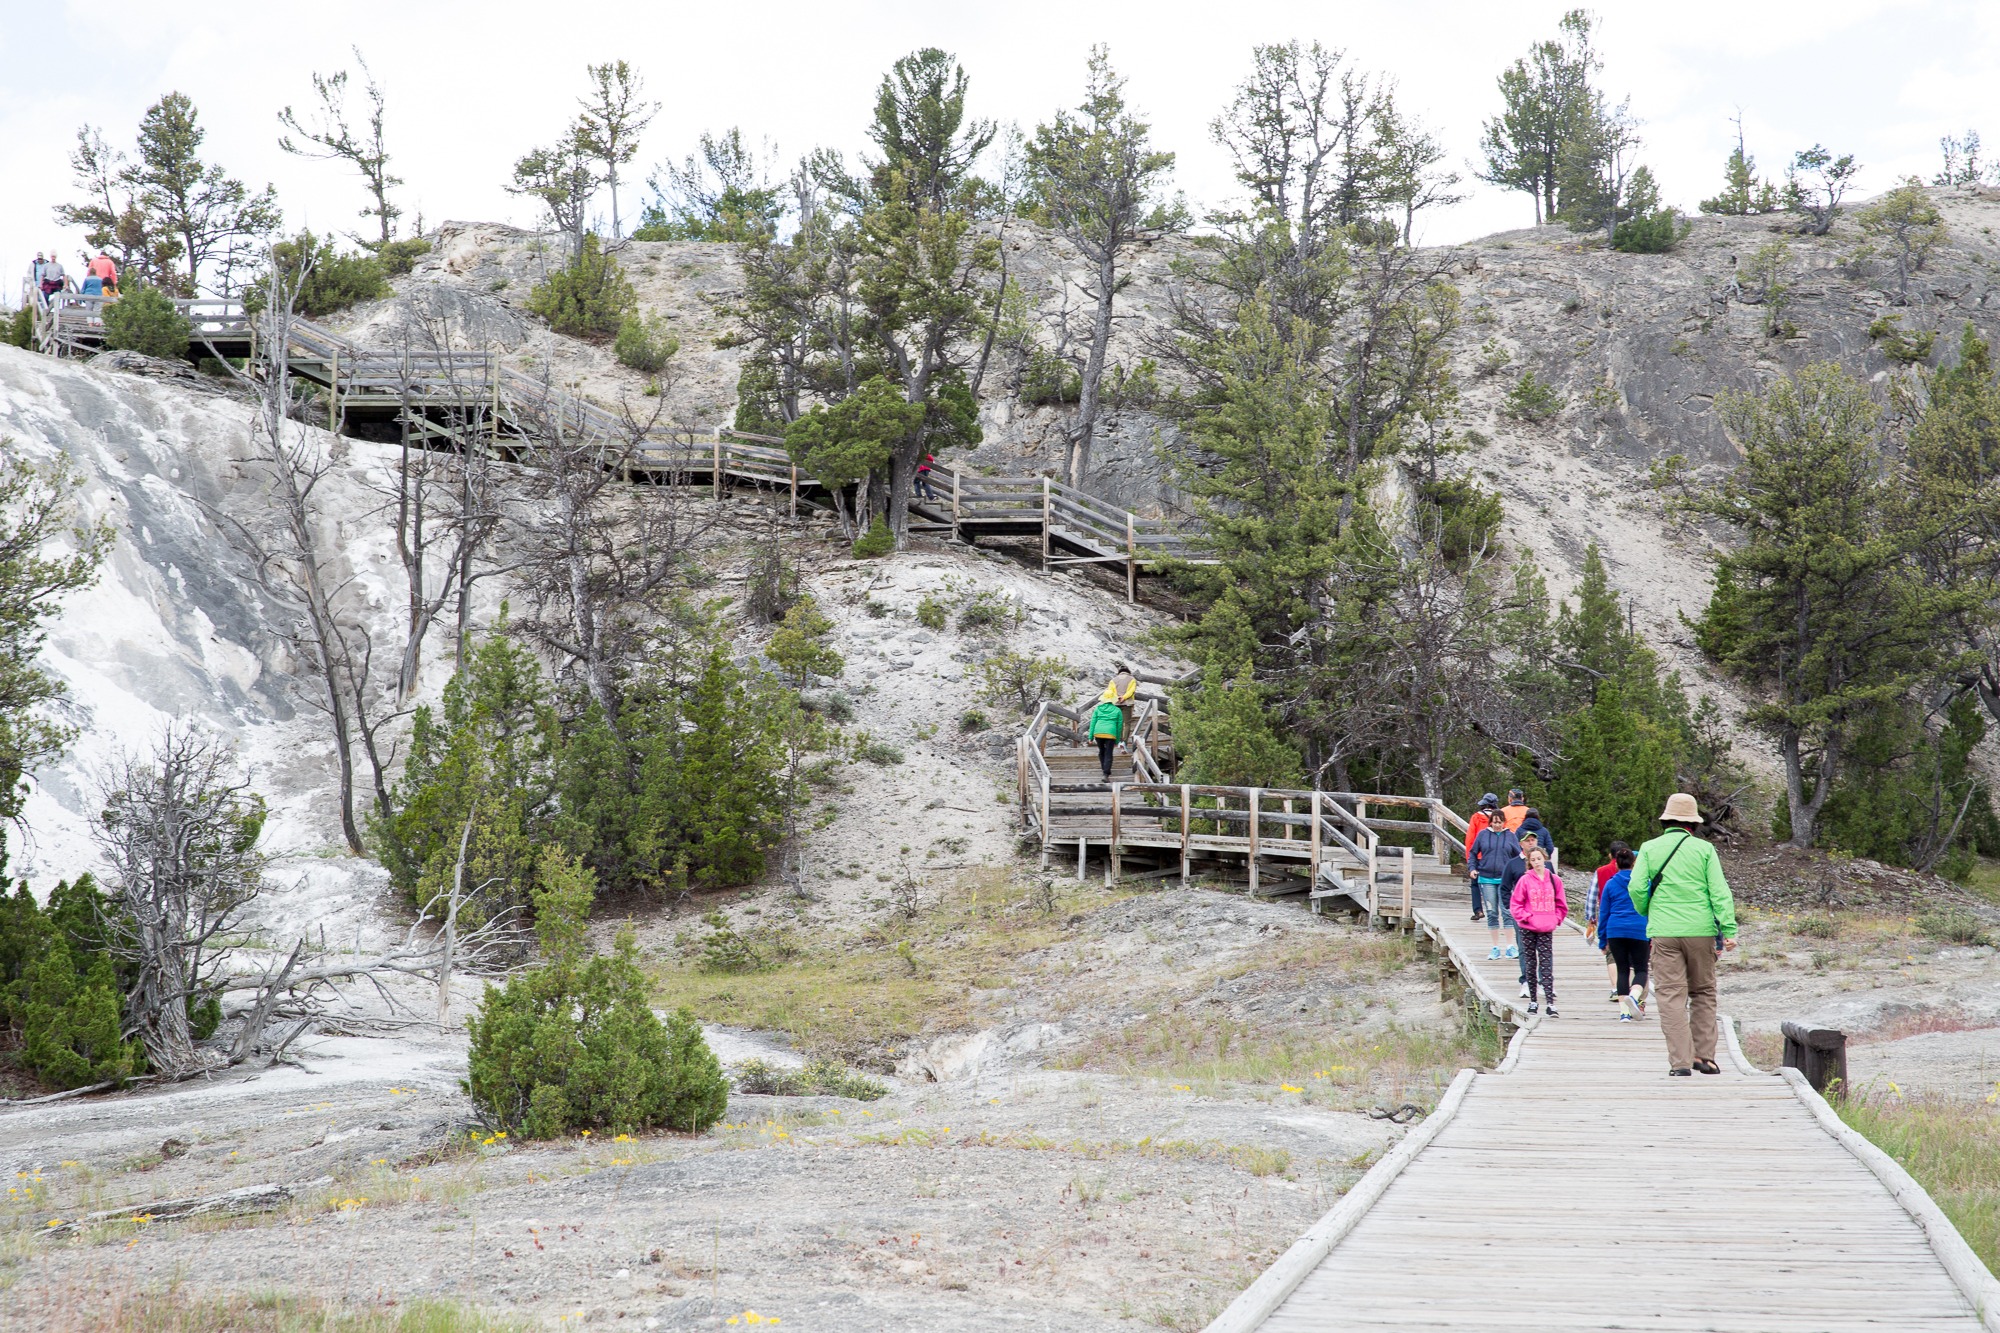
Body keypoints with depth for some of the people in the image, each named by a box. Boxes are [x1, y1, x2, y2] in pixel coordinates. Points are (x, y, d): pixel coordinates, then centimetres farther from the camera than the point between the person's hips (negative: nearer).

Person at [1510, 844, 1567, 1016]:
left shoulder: (1554, 880, 3)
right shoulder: (1525, 880, -3)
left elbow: (1561, 905, 12)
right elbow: (1515, 903, 0)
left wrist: (1556, 919, 0)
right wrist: (1525, 917, -10)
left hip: (1546, 930, 0)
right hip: (1528, 929, 0)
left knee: (1547, 966, -5)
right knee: (1530, 964, 8)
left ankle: (1550, 1003, -8)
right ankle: (1533, 1000, 18)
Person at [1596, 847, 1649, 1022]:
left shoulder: (1610, 884, 5)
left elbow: (1604, 913, 8)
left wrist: (1602, 940, 14)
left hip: (1615, 931, 2)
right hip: (1639, 931, -1)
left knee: (1622, 970, 9)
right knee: (1640, 969, 6)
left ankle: (1624, 1011, 4)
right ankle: (1634, 996, -23)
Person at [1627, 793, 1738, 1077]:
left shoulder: (1650, 848, 3)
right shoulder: (1704, 849, 2)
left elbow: (1636, 887, -3)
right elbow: (1719, 892, -3)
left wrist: (1647, 914, 15)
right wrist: (1729, 930, -4)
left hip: (1664, 933, 0)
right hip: (1700, 931, 0)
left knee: (1671, 995, 0)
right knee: (1703, 992, 15)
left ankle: (1680, 1061, -6)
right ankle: (1704, 1055, 14)